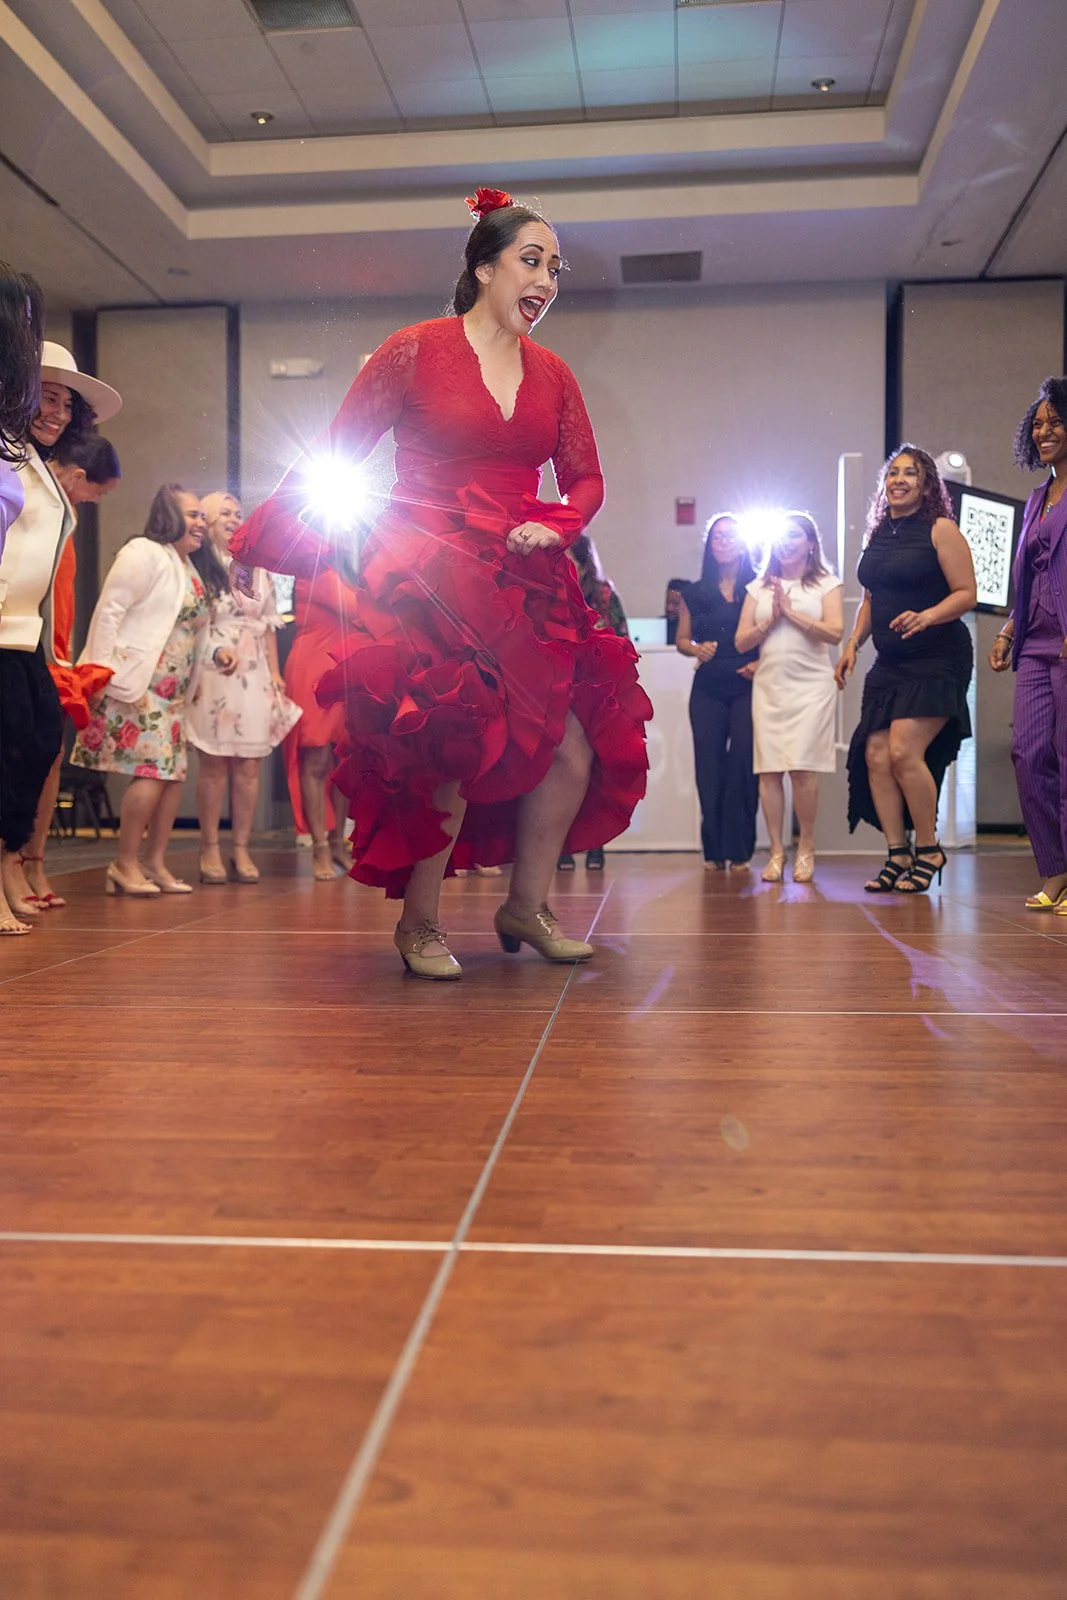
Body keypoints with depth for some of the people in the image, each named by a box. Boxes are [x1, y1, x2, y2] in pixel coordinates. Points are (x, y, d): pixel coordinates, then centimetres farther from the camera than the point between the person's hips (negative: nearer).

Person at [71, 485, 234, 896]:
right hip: (135, 686, -9)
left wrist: (215, 651, 6)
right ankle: (124, 864, 1)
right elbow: (109, 610, -15)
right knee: (152, 771, -12)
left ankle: (156, 864, 14)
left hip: (171, 691, 9)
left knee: (174, 772, 6)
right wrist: (102, 674, -20)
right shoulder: (144, 553, -8)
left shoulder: (191, 567, 18)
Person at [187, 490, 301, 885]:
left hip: (254, 676, 4)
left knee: (249, 765, 2)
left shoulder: (258, 569, 17)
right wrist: (188, 674, -13)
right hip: (211, 675, -4)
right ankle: (209, 850, 5)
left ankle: (242, 849, 8)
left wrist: (275, 672, 10)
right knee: (213, 765, -2)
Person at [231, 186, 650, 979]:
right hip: (427, 582, -5)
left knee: (574, 752, -1)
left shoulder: (553, 375, 13)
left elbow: (587, 479, 16)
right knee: (448, 755, -11)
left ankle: (527, 907, 20)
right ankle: (419, 925, 11)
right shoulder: (415, 351, -1)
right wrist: (266, 534, -3)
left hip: (522, 586, 6)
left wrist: (556, 527, -5)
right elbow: (334, 456, 0)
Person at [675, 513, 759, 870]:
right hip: (708, 688, 3)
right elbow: (681, 640, 15)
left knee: (743, 763, -8)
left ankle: (739, 849, -1)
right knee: (709, 766, -1)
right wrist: (697, 649, -6)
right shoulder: (696, 593, 12)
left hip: (748, 687, -2)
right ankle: (713, 850, 5)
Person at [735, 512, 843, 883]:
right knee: (769, 769, -2)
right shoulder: (759, 587, 16)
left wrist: (791, 612, -8)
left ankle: (806, 848, 3)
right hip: (768, 686, 3)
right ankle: (776, 852, 5)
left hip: (810, 686, -3)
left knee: (802, 767, -11)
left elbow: (835, 632, -7)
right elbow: (741, 642, 9)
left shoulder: (825, 583, 8)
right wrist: (772, 618, -5)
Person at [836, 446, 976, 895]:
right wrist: (852, 644, 10)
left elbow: (967, 594, -9)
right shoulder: (877, 536, 14)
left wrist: (926, 617, -25)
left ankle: (928, 850, 2)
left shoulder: (940, 529, -4)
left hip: (937, 660, -7)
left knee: (903, 752, -16)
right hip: (889, 662, 7)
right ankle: (897, 856, 6)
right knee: (874, 755, -3)